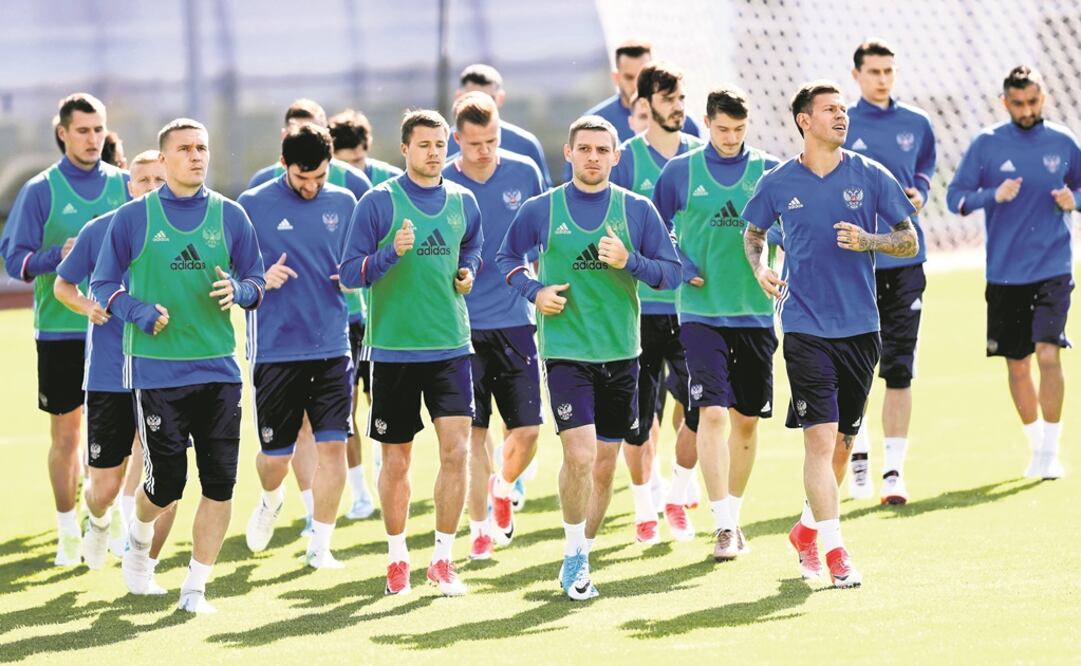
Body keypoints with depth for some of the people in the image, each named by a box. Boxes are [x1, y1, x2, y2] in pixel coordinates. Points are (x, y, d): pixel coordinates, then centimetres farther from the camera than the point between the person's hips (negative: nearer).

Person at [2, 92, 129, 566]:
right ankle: (68, 531, 11)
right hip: (60, 328, -2)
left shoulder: (122, 185, 7)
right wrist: (59, 256, -20)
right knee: (66, 431, 1)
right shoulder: (41, 191, -1)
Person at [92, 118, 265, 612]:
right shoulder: (133, 217, 1)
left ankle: (195, 587, 7)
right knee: (166, 484, -2)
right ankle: (140, 539, 32)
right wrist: (137, 311, -14)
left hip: (218, 368, 2)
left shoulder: (230, 216, 7)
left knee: (220, 483, -4)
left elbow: (256, 283, 11)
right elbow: (102, 284, 5)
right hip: (155, 368, -2)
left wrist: (238, 292, -12)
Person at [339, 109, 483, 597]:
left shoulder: (463, 201, 7)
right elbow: (349, 273, -6)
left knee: (455, 449, -9)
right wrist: (392, 253, -22)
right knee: (396, 460, 6)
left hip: (450, 346, 2)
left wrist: (467, 273, 6)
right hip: (393, 349, -2)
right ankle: (397, 557, 22)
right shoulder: (378, 203, -4)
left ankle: (442, 557, 2)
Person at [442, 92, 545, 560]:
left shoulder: (524, 173, 1)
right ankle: (479, 528, 7)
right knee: (473, 431, -4)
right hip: (462, 324, -2)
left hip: (515, 321, 2)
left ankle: (504, 489, 32)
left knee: (528, 428, 1)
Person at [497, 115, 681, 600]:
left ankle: (581, 555, 25)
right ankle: (573, 555, 0)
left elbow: (672, 273, 2)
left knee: (604, 465, 8)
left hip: (620, 353, 3)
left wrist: (629, 261, -15)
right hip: (565, 350, -3)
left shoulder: (637, 210, 2)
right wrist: (534, 290, -5)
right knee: (579, 455, -17)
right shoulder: (541, 210, 0)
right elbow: (506, 259, 14)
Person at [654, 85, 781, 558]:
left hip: (755, 311, 2)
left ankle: (733, 515, 24)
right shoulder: (681, 172, 1)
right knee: (711, 413, -13)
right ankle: (723, 527, -12)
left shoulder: (769, 171, 3)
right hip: (701, 311, -2)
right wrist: (681, 269, -6)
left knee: (746, 417, 8)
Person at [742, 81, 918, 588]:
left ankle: (808, 528, 33)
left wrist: (868, 241, -14)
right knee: (821, 437, -12)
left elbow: (910, 242, 4)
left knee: (842, 441, 11)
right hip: (805, 328, -2)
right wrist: (759, 269, 0)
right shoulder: (778, 183, 1)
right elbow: (753, 233, 19)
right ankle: (835, 551, -11)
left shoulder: (870, 176, 1)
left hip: (860, 327, 2)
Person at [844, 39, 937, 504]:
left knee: (899, 369, -1)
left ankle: (894, 468, 1)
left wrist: (919, 192, 5)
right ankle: (858, 453, 23)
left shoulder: (916, 124, 8)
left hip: (905, 259, 2)